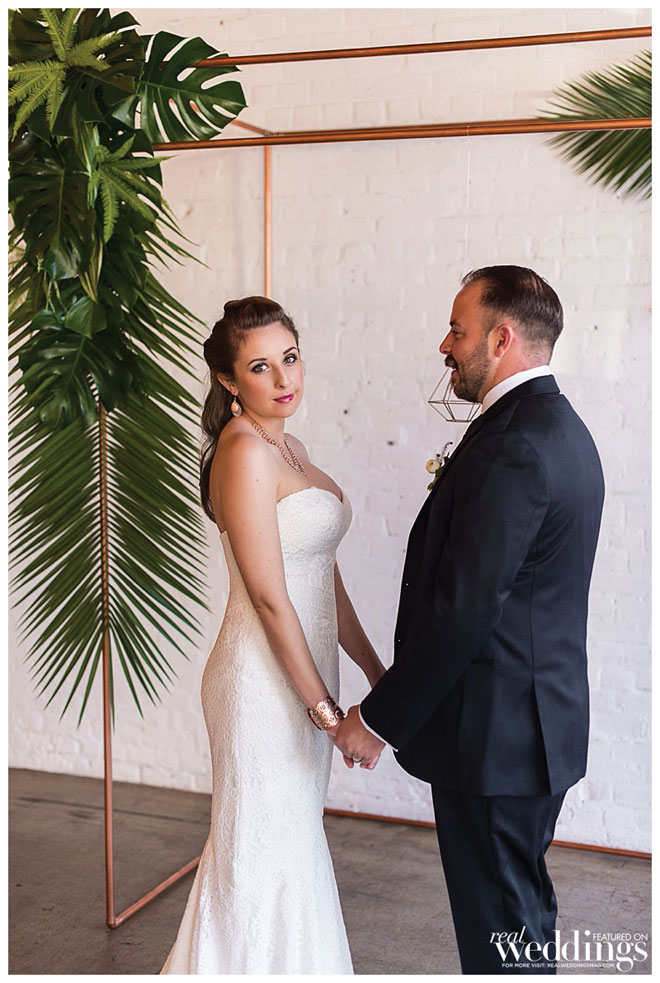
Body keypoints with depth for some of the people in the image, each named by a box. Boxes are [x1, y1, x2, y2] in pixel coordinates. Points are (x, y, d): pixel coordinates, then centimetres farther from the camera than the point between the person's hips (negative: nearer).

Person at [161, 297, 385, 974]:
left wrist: (373, 668, 14)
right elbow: (269, 597, -22)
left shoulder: (287, 447, 9)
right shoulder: (245, 450, -20)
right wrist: (327, 709, -18)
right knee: (264, 850, 6)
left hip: (302, 671, 9)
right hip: (266, 682, -9)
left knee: (292, 841, 21)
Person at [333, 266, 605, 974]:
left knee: (499, 927, 4)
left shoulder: (510, 449, -22)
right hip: (539, 721, 10)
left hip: (494, 735, -10)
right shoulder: (562, 431, 10)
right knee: (522, 909, 22)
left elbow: (460, 610, -24)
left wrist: (379, 717, -16)